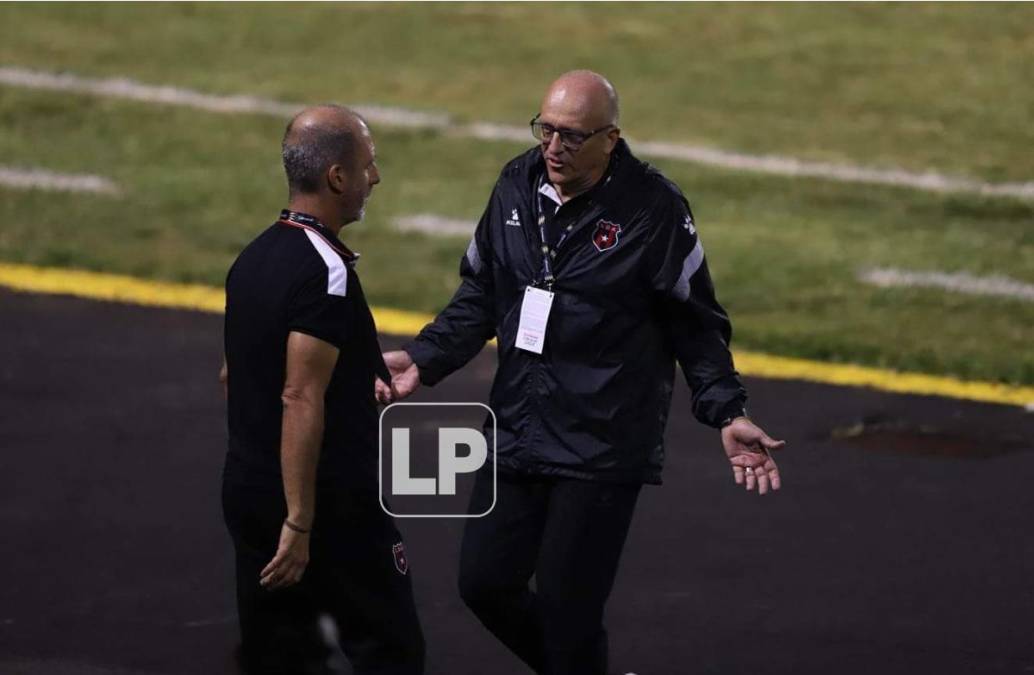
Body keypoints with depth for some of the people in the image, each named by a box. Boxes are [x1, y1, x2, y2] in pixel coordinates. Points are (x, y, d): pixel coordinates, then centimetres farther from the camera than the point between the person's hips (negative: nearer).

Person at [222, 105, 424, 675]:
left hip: (247, 493, 8)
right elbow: (300, 401, -24)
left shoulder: (255, 258, 9)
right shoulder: (325, 273, -19)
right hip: (329, 501, -8)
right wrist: (300, 524, -23)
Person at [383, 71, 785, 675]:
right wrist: (424, 360, 2)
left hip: (603, 445, -6)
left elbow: (697, 325, -5)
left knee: (566, 604, -5)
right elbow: (480, 297, 14)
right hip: (519, 432, 6)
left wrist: (728, 414, -14)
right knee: (485, 581, 8)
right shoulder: (518, 185, 3)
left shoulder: (654, 208, -12)